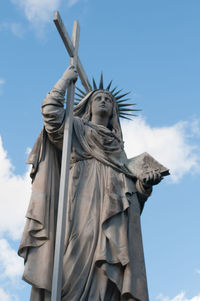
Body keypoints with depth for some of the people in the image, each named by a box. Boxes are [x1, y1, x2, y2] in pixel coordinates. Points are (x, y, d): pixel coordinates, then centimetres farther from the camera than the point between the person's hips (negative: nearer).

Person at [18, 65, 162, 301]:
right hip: (84, 207, -4)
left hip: (116, 211, 4)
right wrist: (67, 78, 15)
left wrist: (145, 183, 3)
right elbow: (51, 109, 3)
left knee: (110, 278, -13)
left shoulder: (117, 147, 32)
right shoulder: (77, 128, 22)